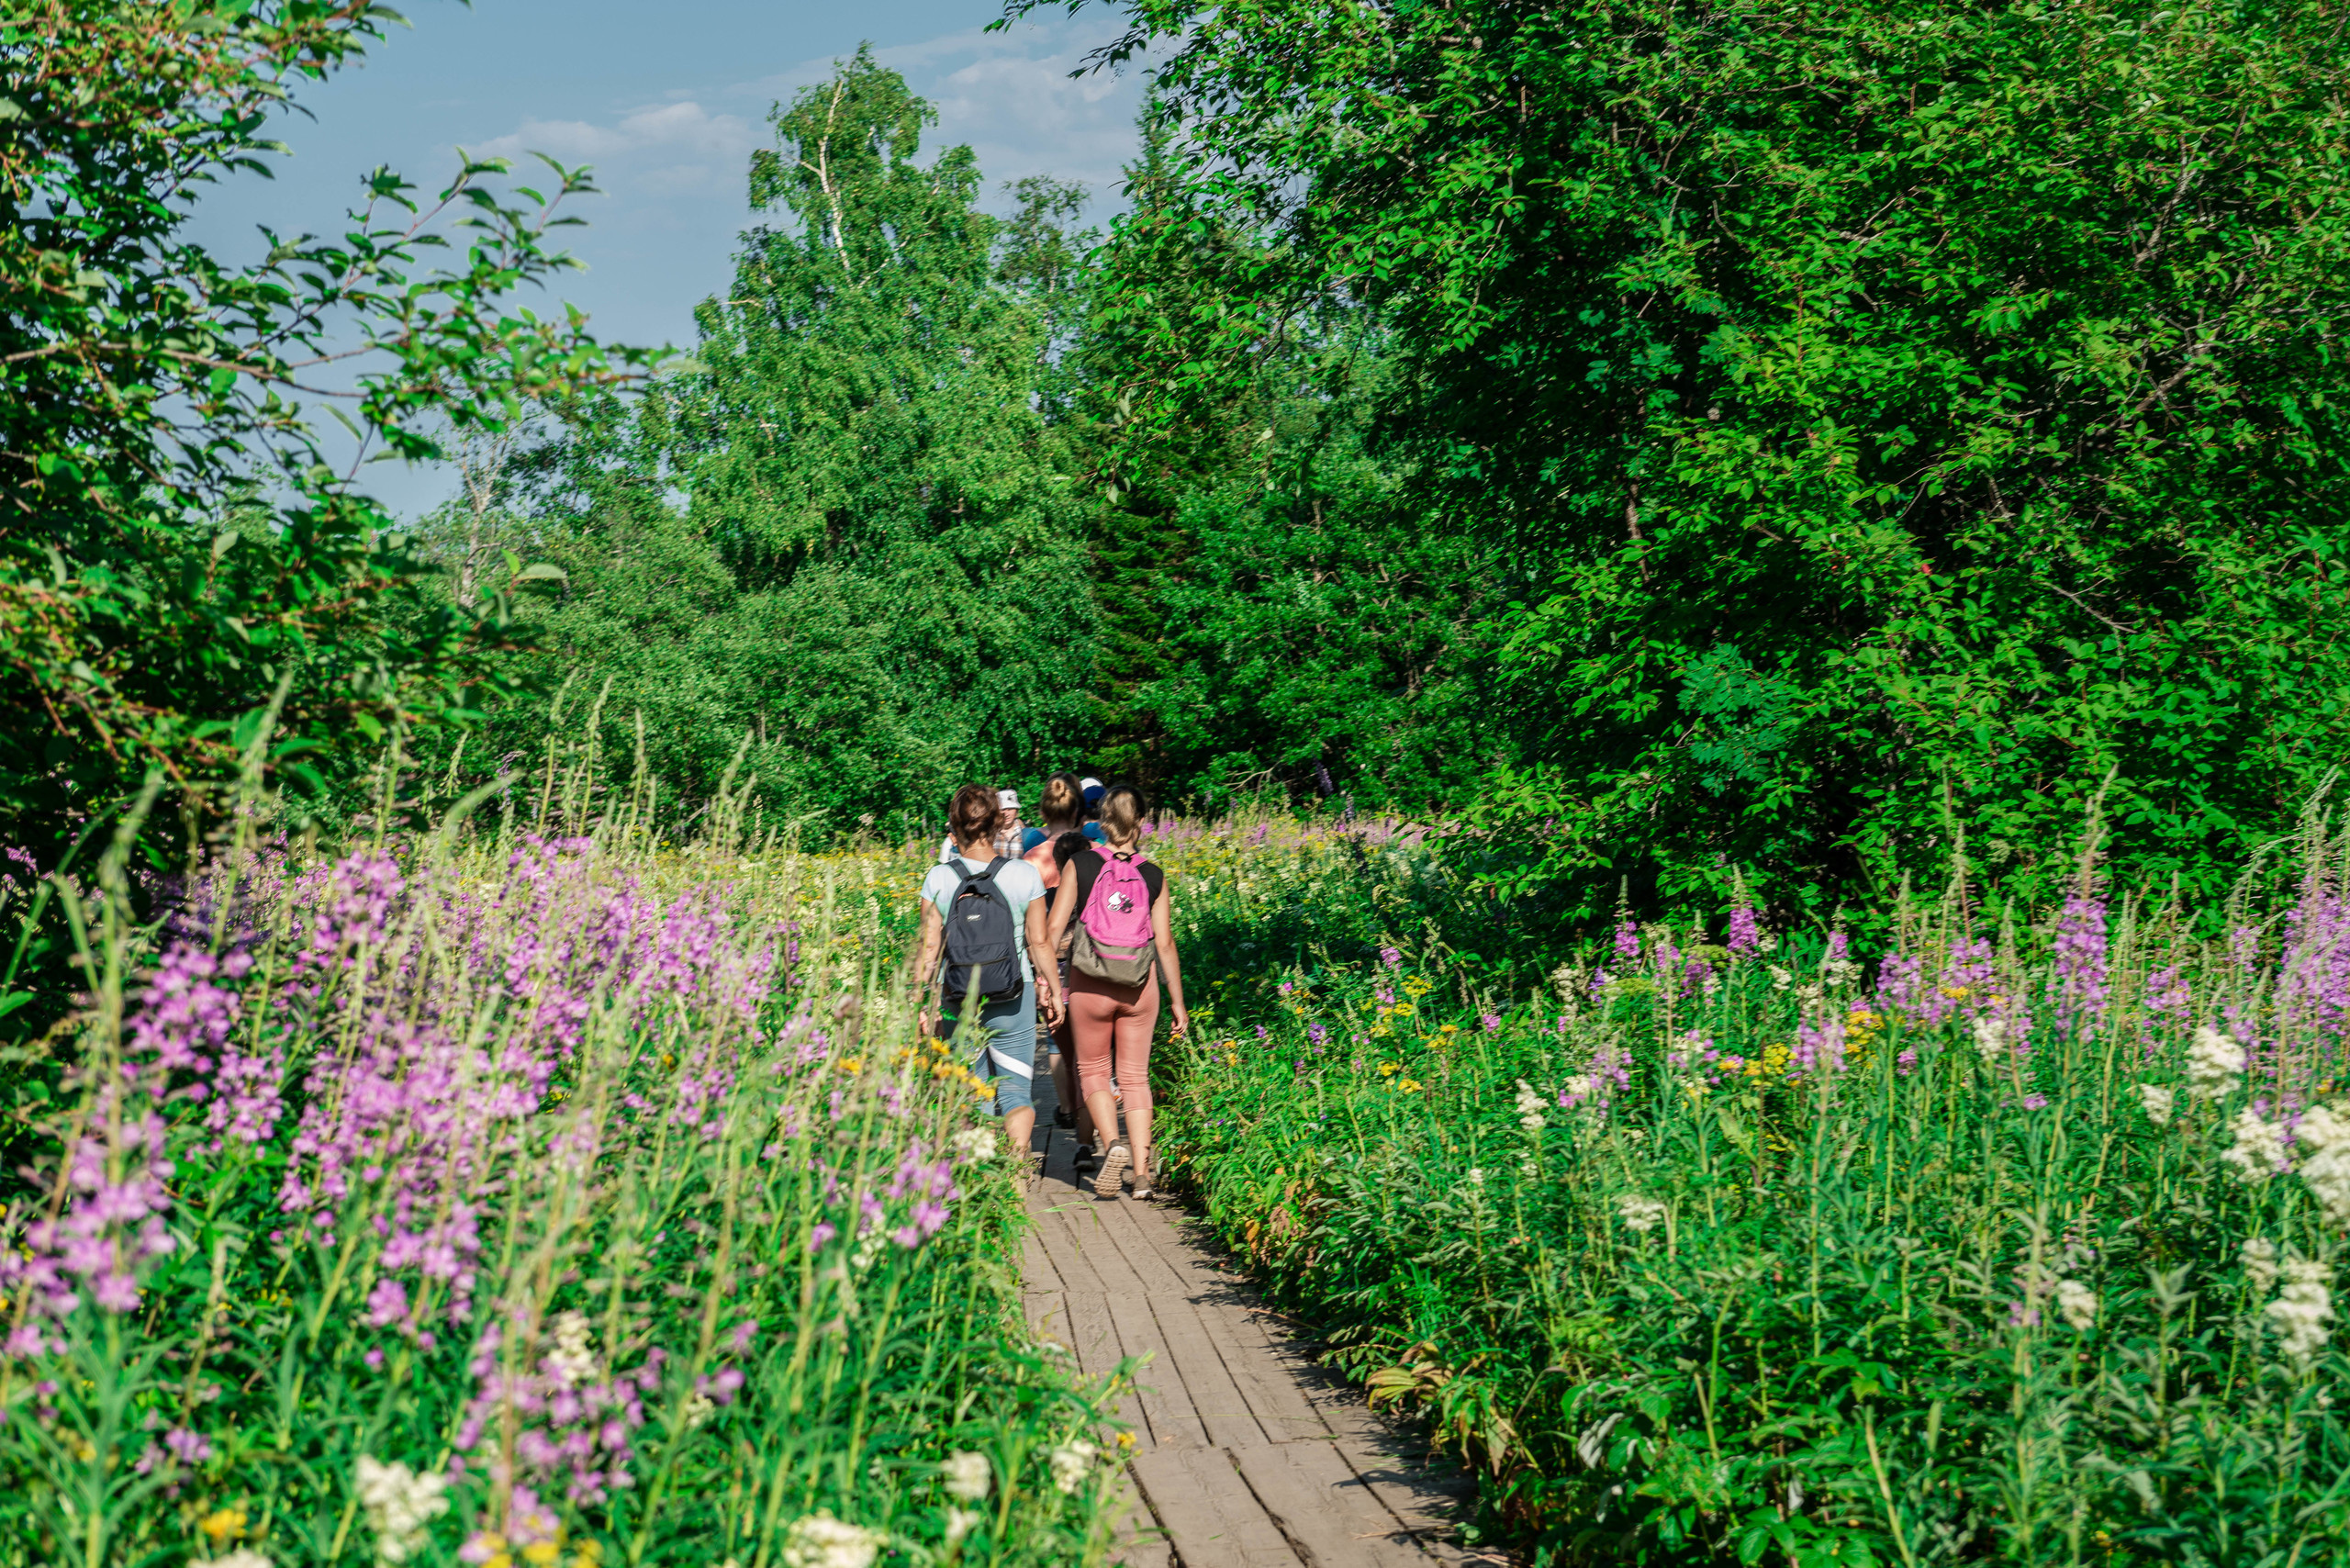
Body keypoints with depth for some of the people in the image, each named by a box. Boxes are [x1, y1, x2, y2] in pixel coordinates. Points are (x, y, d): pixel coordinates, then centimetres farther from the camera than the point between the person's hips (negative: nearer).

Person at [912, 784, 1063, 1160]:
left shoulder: (939, 879, -5)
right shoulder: (1025, 876, -5)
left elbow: (929, 948, -3)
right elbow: (1038, 942, 1)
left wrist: (920, 1002, 4)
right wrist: (1053, 990, 13)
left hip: (957, 1001, 1)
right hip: (1013, 998, -1)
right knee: (1016, 1090, 5)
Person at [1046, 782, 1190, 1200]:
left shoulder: (1080, 866, -8)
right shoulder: (1154, 877, -3)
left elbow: (1054, 929, -8)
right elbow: (1165, 944, -1)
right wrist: (1178, 1003, 6)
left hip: (1089, 986, -1)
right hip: (1139, 989, 2)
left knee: (1093, 1072, 15)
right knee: (1135, 1076, 13)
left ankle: (1113, 1145, -9)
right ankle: (1142, 1172, 8)